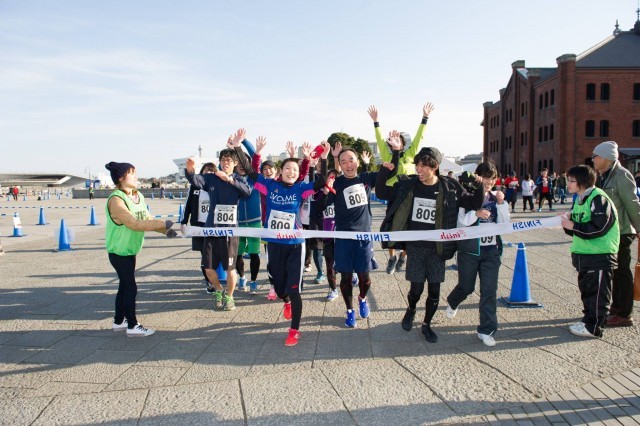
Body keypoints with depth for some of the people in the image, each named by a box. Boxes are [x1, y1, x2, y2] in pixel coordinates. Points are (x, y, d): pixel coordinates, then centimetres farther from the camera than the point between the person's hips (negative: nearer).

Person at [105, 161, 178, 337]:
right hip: (119, 251, -8)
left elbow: (147, 219, 5)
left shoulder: (139, 196, 5)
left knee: (124, 286, 16)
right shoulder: (116, 200, -22)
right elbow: (135, 224, -28)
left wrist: (165, 230, -10)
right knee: (130, 287, -3)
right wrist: (163, 224, -27)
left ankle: (119, 321, 30)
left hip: (130, 250, 8)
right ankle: (132, 326, 8)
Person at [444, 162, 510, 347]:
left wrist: (501, 204, -10)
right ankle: (452, 303, 45)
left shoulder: (495, 198, 7)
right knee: (466, 287, 11)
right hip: (469, 249, -3)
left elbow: (504, 224, 3)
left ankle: (486, 330, 9)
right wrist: (475, 214, -25)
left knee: (489, 290, -1)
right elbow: (458, 223, -9)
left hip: (491, 250, 3)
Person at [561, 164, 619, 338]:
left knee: (597, 292, -1)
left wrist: (573, 226, -19)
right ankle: (588, 319, 29)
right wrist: (568, 222, -2)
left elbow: (599, 228, -22)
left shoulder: (598, 198, -16)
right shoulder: (579, 199, 13)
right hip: (583, 253, 9)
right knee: (586, 289, 17)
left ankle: (593, 327, 6)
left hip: (600, 254, -9)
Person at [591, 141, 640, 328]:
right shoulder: (603, 176, 12)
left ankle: (624, 315, 6)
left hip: (621, 232, -9)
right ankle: (616, 307, 30)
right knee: (614, 271, 17)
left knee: (622, 272, -2)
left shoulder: (621, 176, -15)